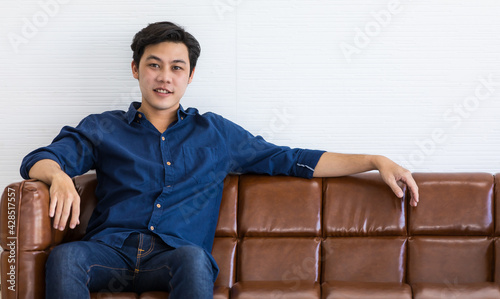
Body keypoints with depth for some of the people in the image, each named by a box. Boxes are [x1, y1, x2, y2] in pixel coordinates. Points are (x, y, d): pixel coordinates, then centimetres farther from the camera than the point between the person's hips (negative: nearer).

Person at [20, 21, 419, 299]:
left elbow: (292, 160, 22)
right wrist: (60, 177, -15)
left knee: (193, 257, -37)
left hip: (174, 256, 0)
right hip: (112, 250, 1)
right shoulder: (102, 128, 20)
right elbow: (39, 160, 11)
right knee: (64, 257, -33)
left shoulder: (216, 133, 22)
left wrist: (376, 161, 15)